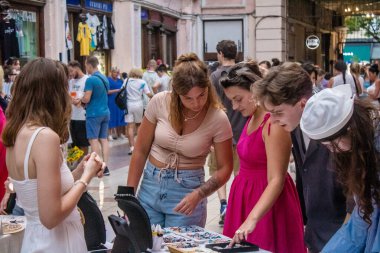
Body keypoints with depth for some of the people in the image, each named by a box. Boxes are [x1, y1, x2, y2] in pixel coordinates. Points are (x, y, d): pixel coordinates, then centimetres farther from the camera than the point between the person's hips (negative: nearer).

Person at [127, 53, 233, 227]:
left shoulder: (218, 119, -13)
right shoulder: (159, 102, -10)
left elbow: (225, 168, -5)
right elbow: (140, 151, 0)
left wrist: (198, 195, -20)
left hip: (187, 190, -2)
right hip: (150, 185, 2)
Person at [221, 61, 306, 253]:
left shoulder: (274, 123, -21)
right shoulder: (252, 118, 6)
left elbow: (276, 180, -25)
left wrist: (251, 220, -34)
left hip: (266, 203, -8)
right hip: (247, 194, 8)